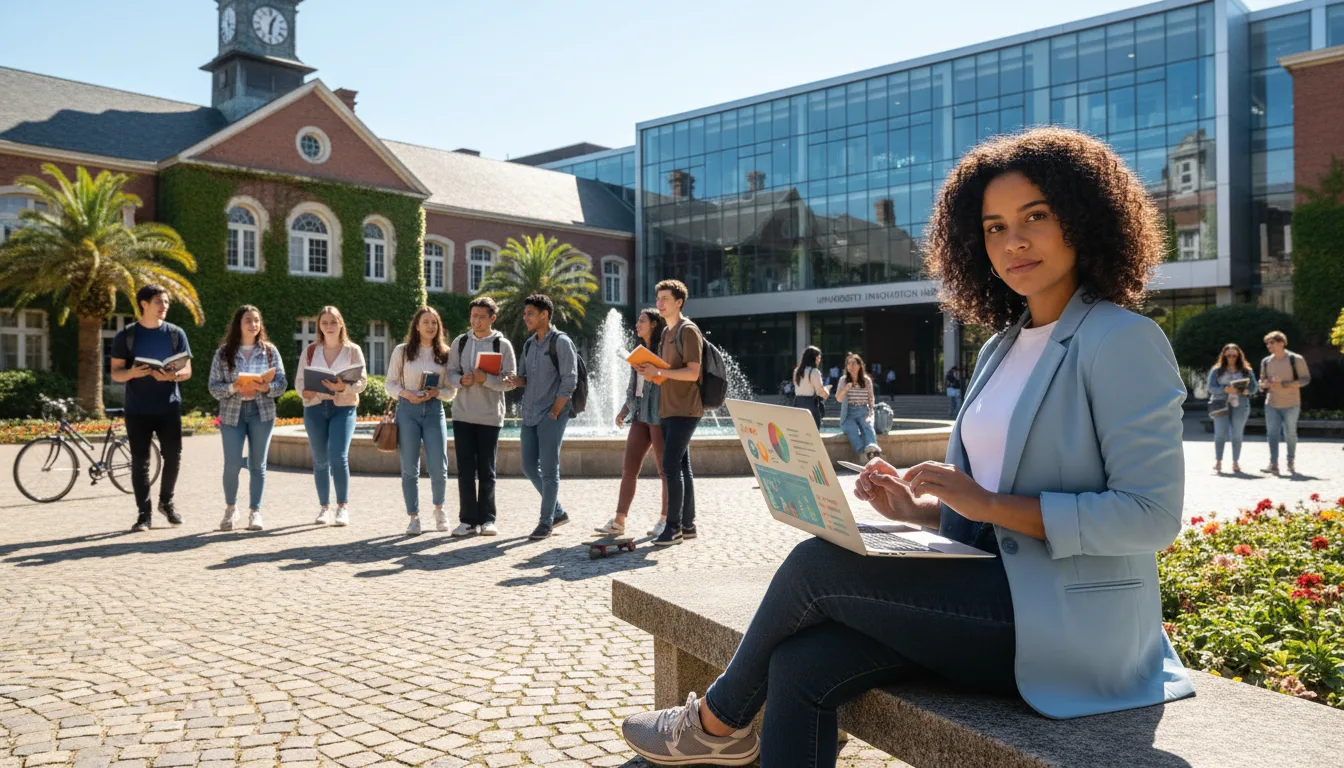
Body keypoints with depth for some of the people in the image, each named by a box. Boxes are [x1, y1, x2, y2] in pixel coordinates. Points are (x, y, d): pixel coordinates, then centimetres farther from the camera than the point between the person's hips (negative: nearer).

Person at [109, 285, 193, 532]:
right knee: (140, 461, 1)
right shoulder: (126, 335, 2)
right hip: (137, 409, -1)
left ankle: (166, 502, 23)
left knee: (173, 456, -1)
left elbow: (187, 371, 4)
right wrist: (132, 372, -21)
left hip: (169, 407, 1)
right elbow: (116, 374, 1)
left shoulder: (175, 333, 6)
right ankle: (144, 514, 9)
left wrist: (172, 375, -18)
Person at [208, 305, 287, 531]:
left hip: (261, 413, 1)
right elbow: (214, 386, 0)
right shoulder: (223, 352, 2)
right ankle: (231, 509, 17)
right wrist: (233, 388, -19)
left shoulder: (270, 350, 4)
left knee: (258, 464, 3)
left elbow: (282, 384, 1)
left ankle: (255, 512, 12)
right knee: (232, 465, -5)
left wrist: (264, 387, -18)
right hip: (232, 413, -1)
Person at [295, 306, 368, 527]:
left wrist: (343, 387, -22)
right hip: (315, 407, 3)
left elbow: (362, 381, -3)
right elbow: (299, 379, 7)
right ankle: (324, 508, 16)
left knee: (338, 457, -14)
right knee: (320, 460, 6)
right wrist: (304, 391, -15)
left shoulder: (353, 350, 3)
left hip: (343, 407, -3)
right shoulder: (310, 351, 9)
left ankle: (343, 507, -4)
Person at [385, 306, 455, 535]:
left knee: (438, 467, -4)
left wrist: (437, 392, -11)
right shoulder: (402, 351, 4)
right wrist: (406, 394, -12)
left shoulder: (445, 354, 8)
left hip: (434, 410, 1)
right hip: (407, 409, -1)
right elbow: (389, 384, 6)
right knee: (409, 469, 1)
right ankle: (414, 518, 13)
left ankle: (439, 508, 23)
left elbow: (451, 391, 9)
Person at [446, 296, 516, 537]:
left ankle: (487, 519, 11)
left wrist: (486, 379, -20)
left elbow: (510, 381, -5)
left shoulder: (502, 345, -1)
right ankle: (468, 520, 9)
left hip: (490, 415, -2)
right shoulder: (460, 342, 7)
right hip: (463, 414, 2)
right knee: (465, 469, 3)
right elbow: (450, 372, 8)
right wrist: (462, 380, -14)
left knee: (486, 470, 4)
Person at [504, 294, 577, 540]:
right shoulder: (529, 344, 14)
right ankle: (558, 512, 24)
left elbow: (569, 381, -12)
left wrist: (554, 413, -14)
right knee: (529, 467, 8)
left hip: (552, 415, -8)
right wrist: (517, 380, -3)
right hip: (530, 415, 8)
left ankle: (546, 522, 8)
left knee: (548, 469, -4)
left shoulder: (561, 342, -7)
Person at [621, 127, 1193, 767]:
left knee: (818, 564, -14)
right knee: (801, 667, -14)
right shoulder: (1003, 348, 16)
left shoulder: (1123, 340, -10)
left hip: (1065, 624, -7)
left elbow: (1152, 515, -17)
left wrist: (990, 503, -20)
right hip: (992, 594, 7)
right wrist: (918, 508, -1)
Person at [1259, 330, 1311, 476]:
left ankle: (1291, 463, 20)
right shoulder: (1266, 362, 6)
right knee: (1272, 433, -3)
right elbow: (1262, 381, 15)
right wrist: (1265, 383, -10)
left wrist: (1284, 384, -19)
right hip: (1271, 404, 3)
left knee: (1290, 434, 6)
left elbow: (1305, 379, -8)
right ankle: (1273, 465, -2)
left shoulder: (1296, 359, -6)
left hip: (1291, 404, -3)